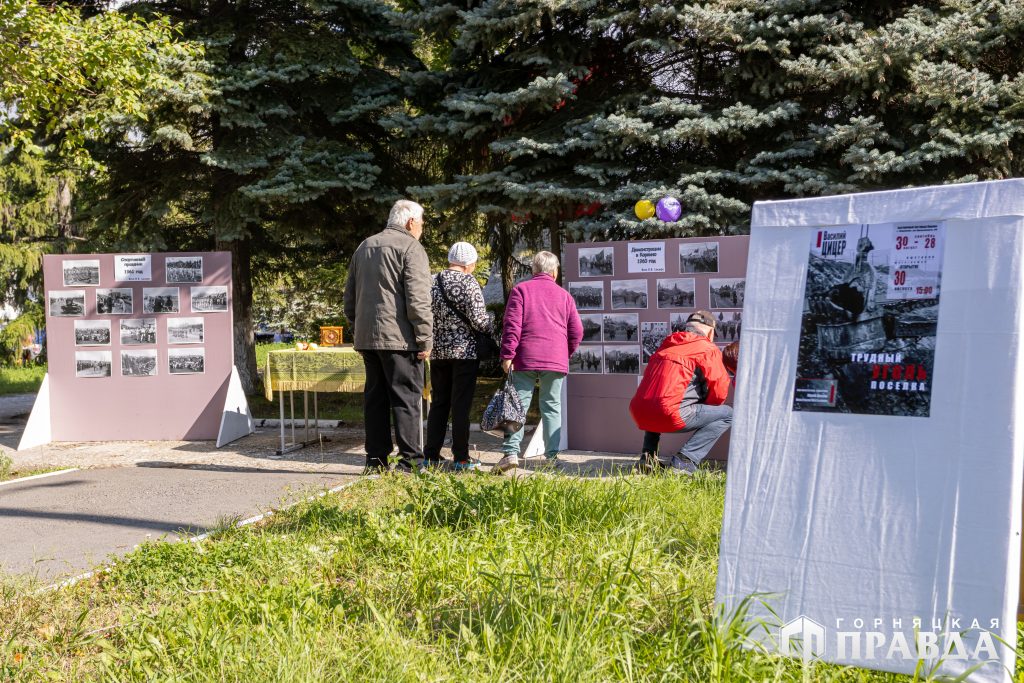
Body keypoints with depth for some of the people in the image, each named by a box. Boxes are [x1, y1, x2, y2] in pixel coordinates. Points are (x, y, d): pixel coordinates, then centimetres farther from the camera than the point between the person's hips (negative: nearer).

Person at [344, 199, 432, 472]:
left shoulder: (364, 246, 18)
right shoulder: (411, 248, -6)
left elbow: (350, 295, 23)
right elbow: (418, 299, -15)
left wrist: (356, 328, 27)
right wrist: (425, 338, -12)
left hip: (367, 337, 7)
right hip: (398, 337, -7)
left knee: (375, 397, 11)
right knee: (406, 397, -3)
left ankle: (375, 459, 14)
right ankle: (409, 460, -4)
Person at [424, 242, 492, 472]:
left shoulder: (432, 282, 6)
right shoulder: (468, 283, -10)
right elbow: (479, 320, -15)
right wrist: (490, 328, 5)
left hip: (438, 351, 5)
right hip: (465, 351, -5)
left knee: (438, 403, 12)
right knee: (461, 405, -1)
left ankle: (431, 456, 12)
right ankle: (461, 459, 3)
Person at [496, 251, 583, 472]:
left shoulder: (520, 290, 4)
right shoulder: (564, 295, 11)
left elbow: (512, 325, -5)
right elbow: (576, 331, 9)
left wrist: (507, 356, -5)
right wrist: (567, 354, 23)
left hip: (526, 358, -2)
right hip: (556, 361, 2)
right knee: (552, 407, 8)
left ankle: (511, 452, -12)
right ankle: (552, 455, 6)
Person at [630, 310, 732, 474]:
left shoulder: (667, 344, 25)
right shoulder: (708, 348, 4)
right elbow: (719, 391, -1)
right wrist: (705, 406, 21)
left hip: (639, 414, 8)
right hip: (669, 416, -7)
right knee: (727, 414, 6)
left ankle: (647, 456, 24)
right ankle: (683, 461, -5)